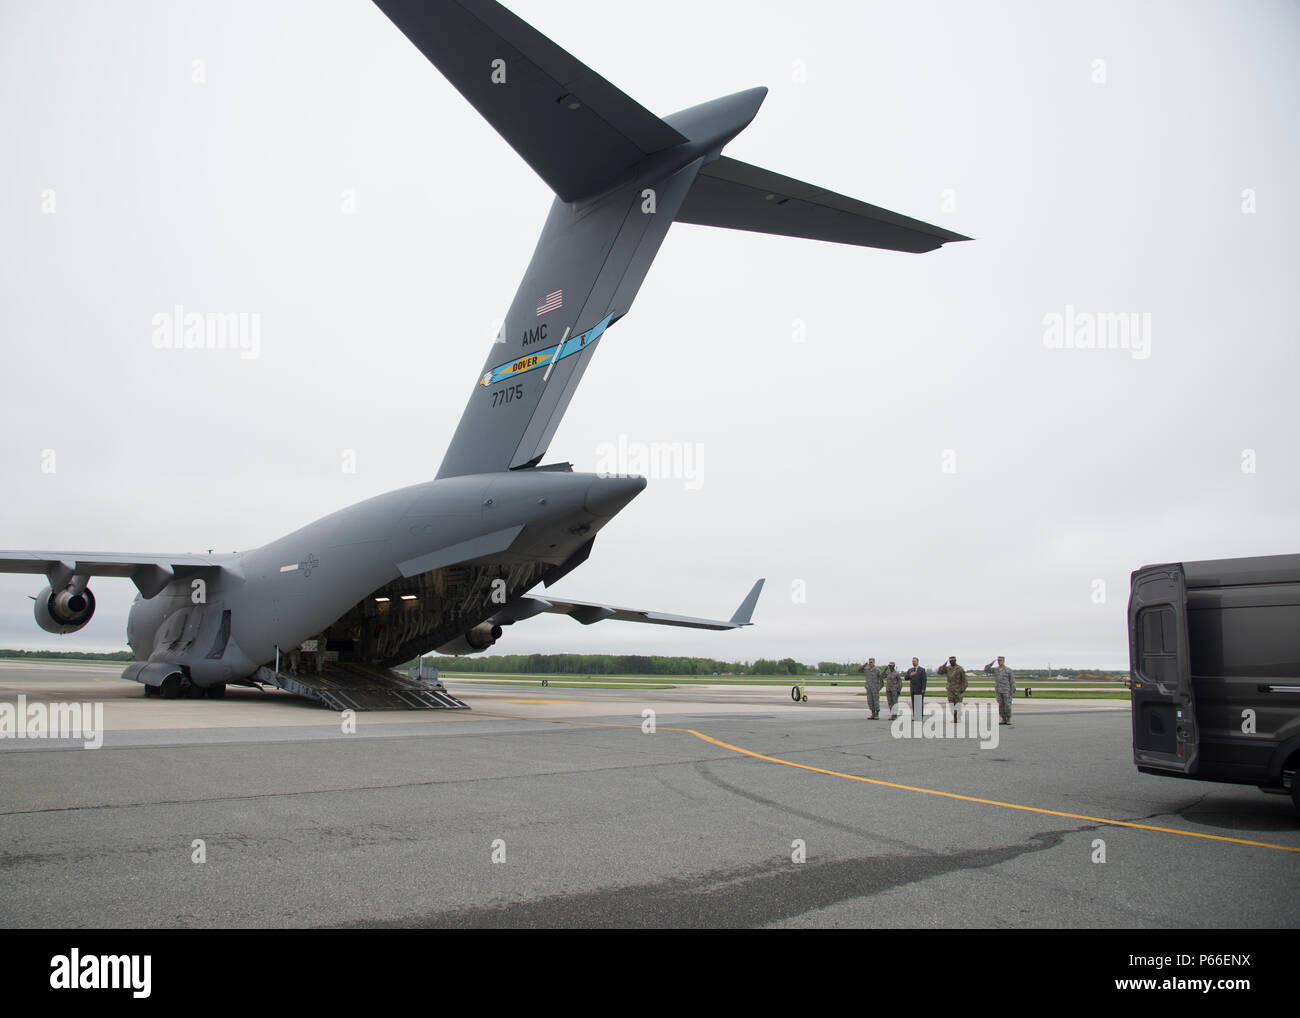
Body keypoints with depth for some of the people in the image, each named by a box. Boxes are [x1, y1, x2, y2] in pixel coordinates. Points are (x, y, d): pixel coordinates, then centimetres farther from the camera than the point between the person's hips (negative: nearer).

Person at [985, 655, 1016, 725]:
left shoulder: (1008, 670, -5)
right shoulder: (995, 670, 8)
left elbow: (1012, 681, -5)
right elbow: (986, 670, 6)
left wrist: (1013, 691, -11)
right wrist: (990, 664, -5)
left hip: (1006, 691, -4)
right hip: (999, 691, 4)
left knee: (1007, 705, -5)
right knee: (1001, 705, 4)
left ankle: (1008, 719, 4)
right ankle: (1003, 719, 10)